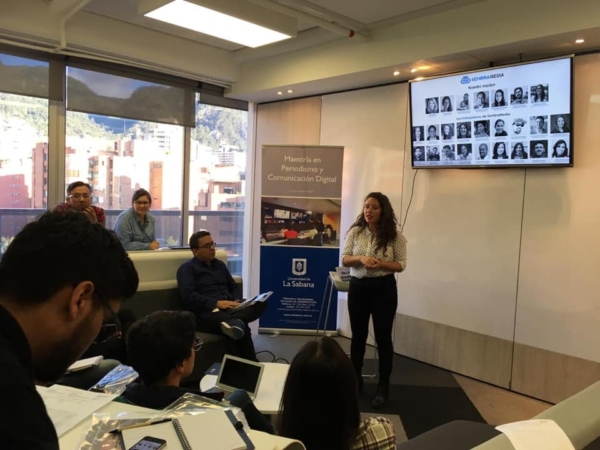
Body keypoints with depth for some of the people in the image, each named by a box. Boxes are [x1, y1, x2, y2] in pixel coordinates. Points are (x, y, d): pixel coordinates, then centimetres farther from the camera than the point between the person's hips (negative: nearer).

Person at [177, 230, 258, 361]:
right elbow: (189, 296, -11)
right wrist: (217, 303, -22)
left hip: (229, 309, 7)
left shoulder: (220, 264, 26)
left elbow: (234, 286, 27)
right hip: (206, 313, -6)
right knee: (242, 328, -36)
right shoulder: (187, 268, 5)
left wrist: (237, 302, 3)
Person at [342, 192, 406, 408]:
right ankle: (355, 379, 30)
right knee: (358, 335, 13)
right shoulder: (355, 232, -1)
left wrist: (381, 264, -22)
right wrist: (361, 258, -20)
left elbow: (401, 264, -4)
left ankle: (383, 386, 18)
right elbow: (344, 259, 0)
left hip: (384, 288, -2)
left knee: (383, 337, 5)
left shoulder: (394, 235, -6)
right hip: (358, 287, 2)